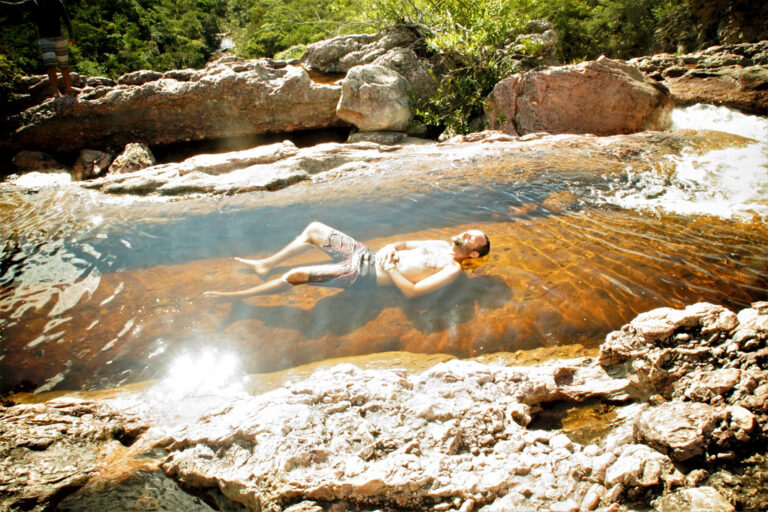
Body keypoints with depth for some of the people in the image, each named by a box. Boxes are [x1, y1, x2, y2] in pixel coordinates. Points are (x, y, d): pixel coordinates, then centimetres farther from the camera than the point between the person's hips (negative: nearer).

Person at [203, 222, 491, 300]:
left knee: (295, 276, -15)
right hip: (365, 255, 9)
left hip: (364, 276, -9)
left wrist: (389, 267, -18)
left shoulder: (452, 270, -14)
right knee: (314, 229, 11)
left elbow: (411, 291, -25)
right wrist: (389, 249, -3)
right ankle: (266, 264, 25)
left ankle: (234, 296, 2)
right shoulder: (442, 245, 12)